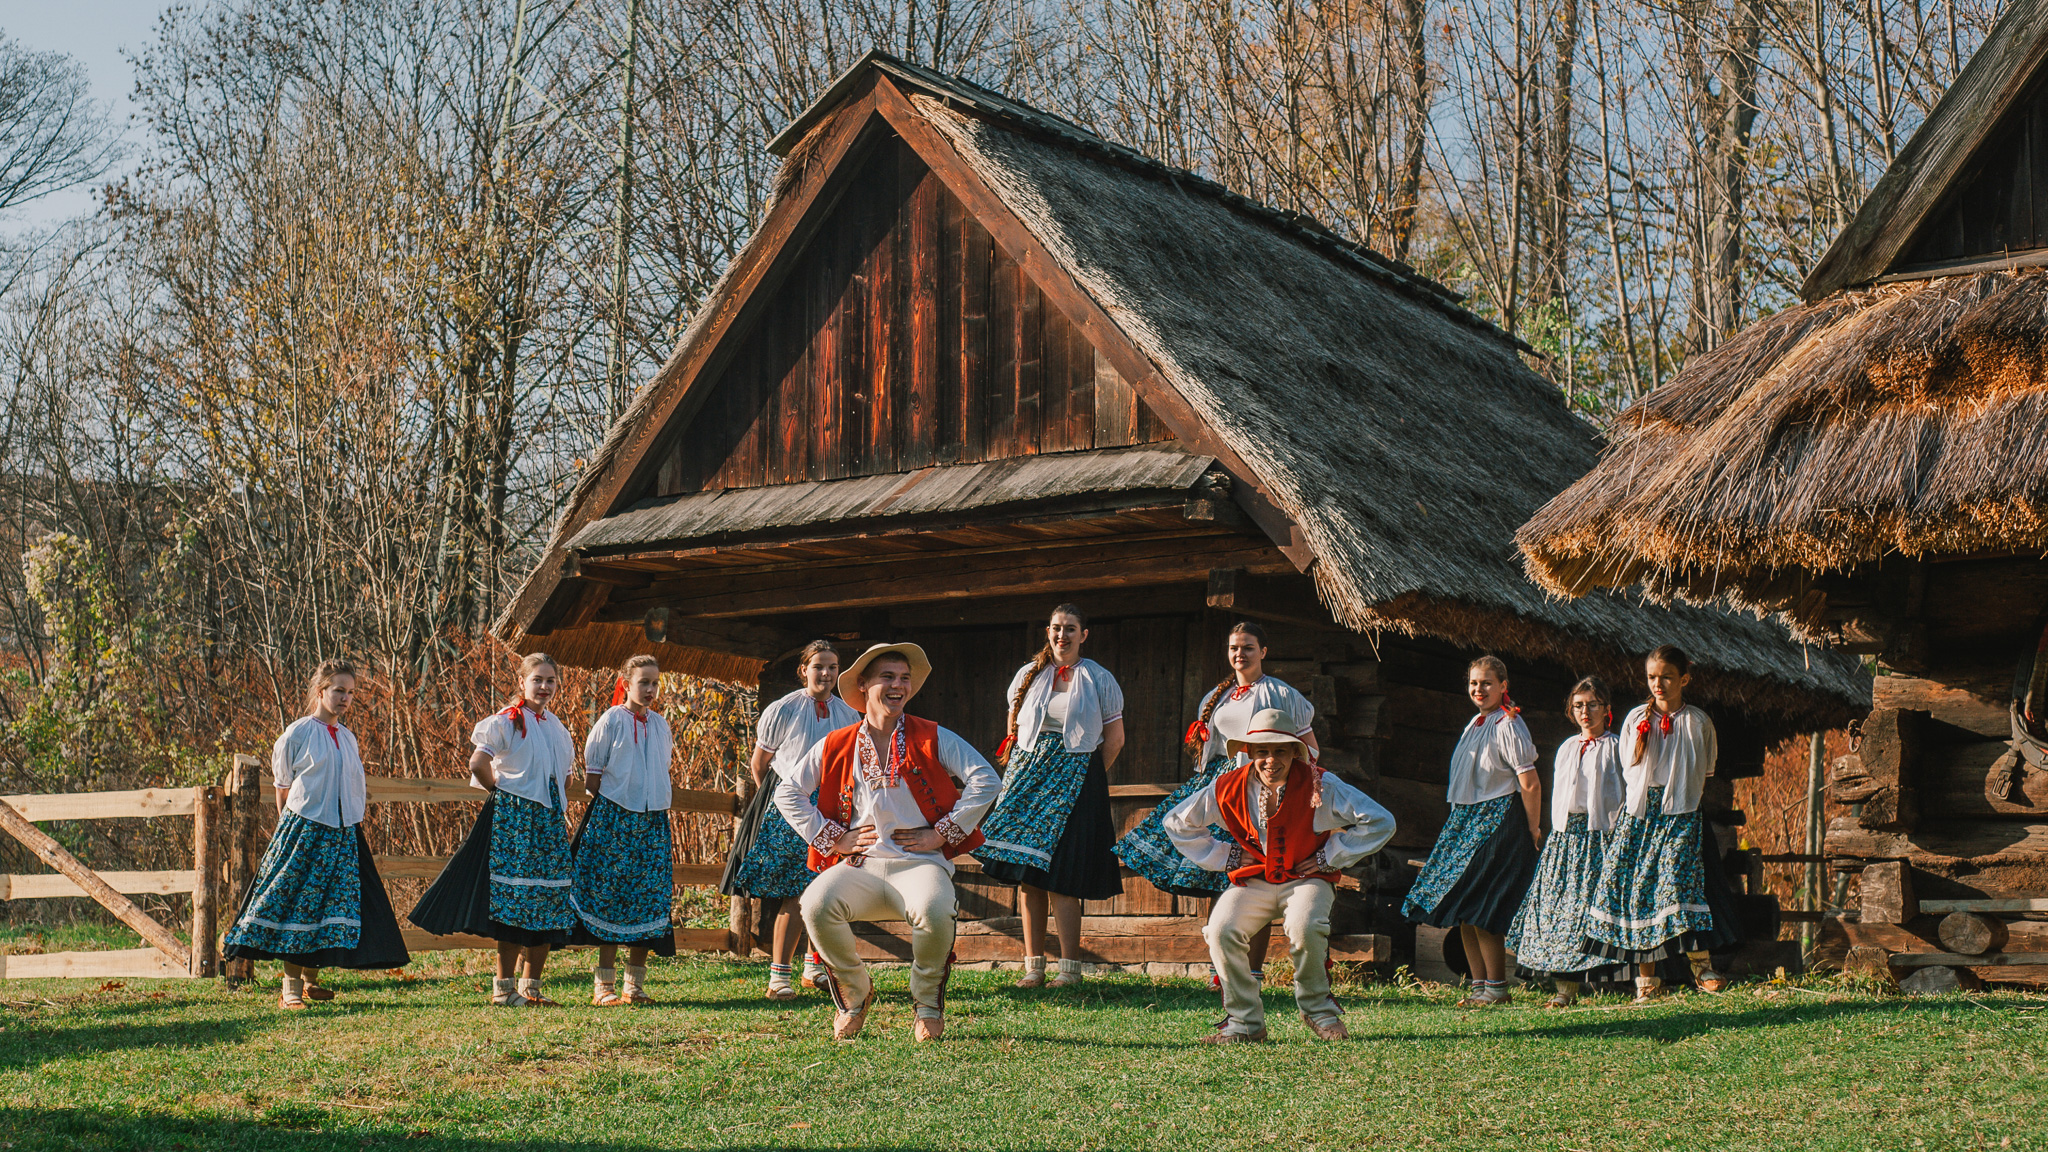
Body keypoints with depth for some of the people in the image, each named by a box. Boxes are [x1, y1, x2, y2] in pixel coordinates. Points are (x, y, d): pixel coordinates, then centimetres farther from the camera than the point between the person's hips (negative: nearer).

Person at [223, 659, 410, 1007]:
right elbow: (283, 786, 5)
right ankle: (290, 988, -2)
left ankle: (310, 979, 16)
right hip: (304, 831, -5)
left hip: (343, 835, 5)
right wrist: (291, 827, 8)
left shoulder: (347, 737, 13)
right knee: (297, 904, -6)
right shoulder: (298, 734, -3)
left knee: (334, 905, 3)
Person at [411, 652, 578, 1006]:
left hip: (549, 819, 7)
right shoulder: (507, 721, -6)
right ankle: (504, 988, -4)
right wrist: (503, 796, -2)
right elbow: (478, 764, -14)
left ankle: (531, 986, 10)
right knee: (513, 902, -10)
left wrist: (559, 810, 14)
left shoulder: (556, 727, 16)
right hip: (513, 818, -7)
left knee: (548, 903, 3)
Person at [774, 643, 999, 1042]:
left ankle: (928, 1001, -3)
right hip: (860, 864, 2)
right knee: (815, 905, -31)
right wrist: (833, 838, 6)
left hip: (920, 862, -2)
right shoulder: (836, 747, 11)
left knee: (934, 911, -37)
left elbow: (986, 781, -1)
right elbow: (787, 792, 16)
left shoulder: (933, 738, 7)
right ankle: (855, 991, 1)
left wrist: (942, 833, -5)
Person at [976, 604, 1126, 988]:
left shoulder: (1099, 680, 5)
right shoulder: (1028, 675, 13)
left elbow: (1114, 738, 7)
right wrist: (1028, 767, 12)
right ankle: (1033, 966, 5)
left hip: (1075, 780, -3)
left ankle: (1070, 968, -5)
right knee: (1028, 877, 0)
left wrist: (1087, 775, 3)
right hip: (1028, 776, 4)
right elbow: (1014, 729, 22)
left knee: (1061, 879, -10)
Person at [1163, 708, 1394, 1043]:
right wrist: (1225, 856, 2)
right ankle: (1245, 1021, -9)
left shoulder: (1319, 786, -12)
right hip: (1252, 882, 2)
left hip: (1306, 879, -2)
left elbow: (1380, 822, -10)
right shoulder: (1228, 788, -6)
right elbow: (1177, 823, 9)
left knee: (1304, 927, -35)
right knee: (1221, 930, -28)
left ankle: (1318, 1009, -6)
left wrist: (1328, 857, -8)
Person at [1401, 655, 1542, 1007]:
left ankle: (1496, 987, -3)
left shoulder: (1508, 725, -12)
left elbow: (1531, 783, -15)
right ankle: (1479, 984, 12)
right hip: (1466, 819, 9)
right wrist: (1462, 823, 19)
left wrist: (1533, 832, -11)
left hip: (1497, 820, -9)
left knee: (1479, 909, -11)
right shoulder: (1477, 723, 15)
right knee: (1464, 912, 6)